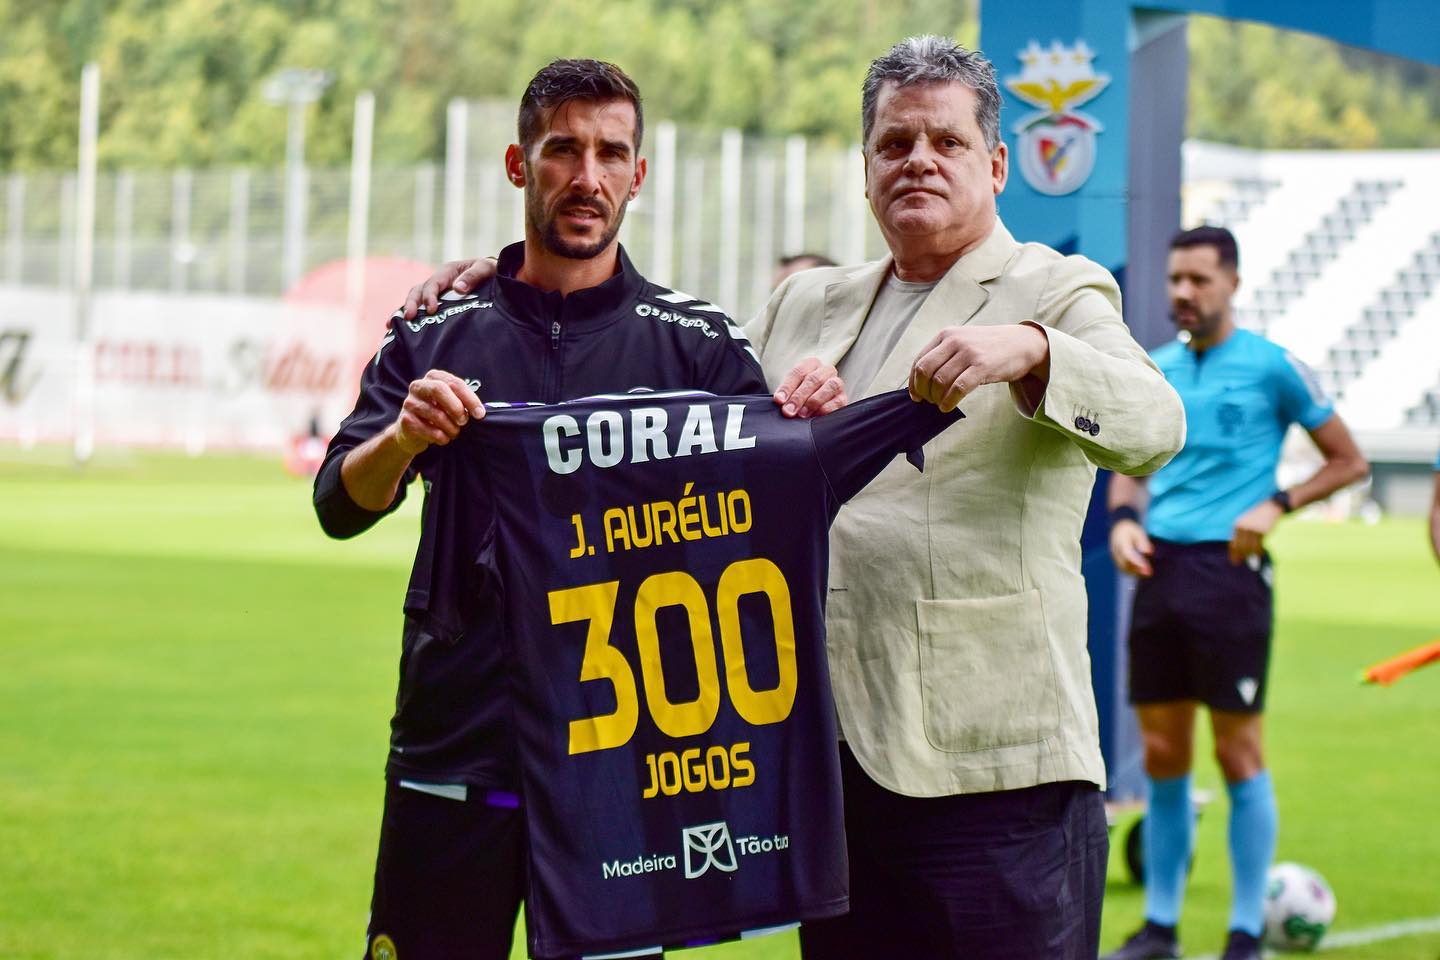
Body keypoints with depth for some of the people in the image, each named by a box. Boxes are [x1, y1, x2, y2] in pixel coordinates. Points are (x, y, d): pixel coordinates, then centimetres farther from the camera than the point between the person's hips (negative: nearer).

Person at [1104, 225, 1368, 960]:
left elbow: (1348, 462, 3)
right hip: (1159, 568, 5)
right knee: (1162, 756, 7)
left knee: (1238, 755, -2)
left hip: (1228, 570, -5)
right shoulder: (1155, 370, 12)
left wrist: (1276, 505, -11)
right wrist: (1124, 519, 2)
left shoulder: (1270, 367, -2)